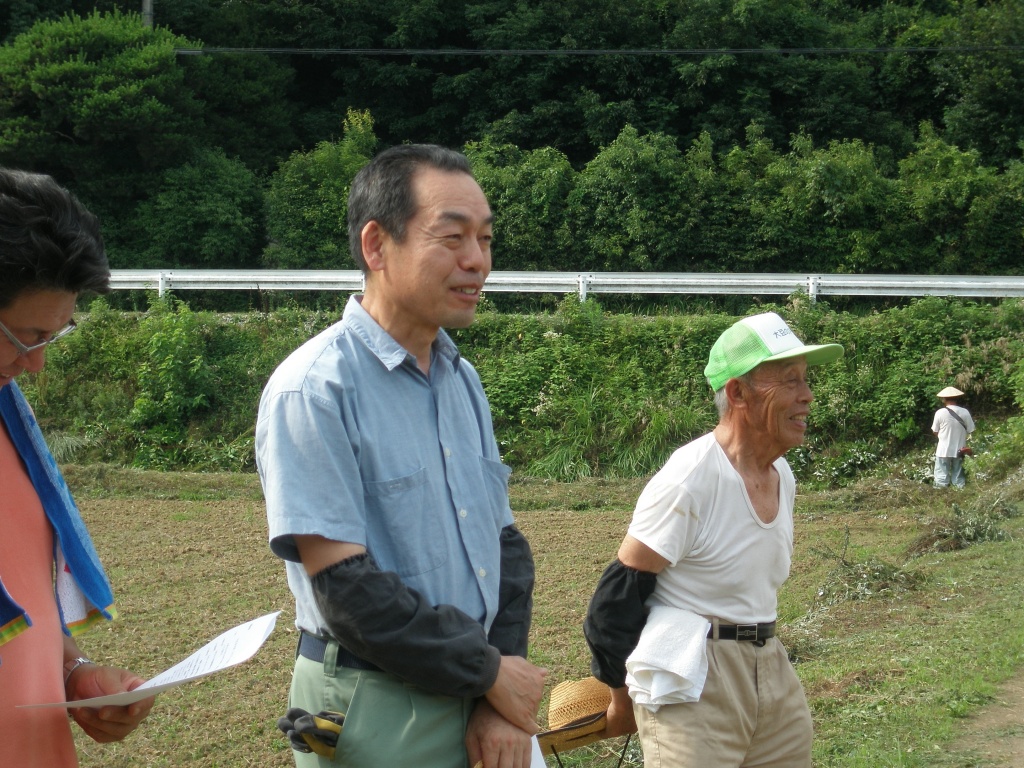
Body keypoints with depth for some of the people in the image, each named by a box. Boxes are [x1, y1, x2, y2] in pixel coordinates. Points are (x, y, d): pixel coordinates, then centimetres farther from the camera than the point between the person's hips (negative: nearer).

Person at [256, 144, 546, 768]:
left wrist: (502, 700, -6)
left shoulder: (462, 379, 9)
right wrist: (490, 674, -12)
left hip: (478, 691, 7)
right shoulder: (314, 389, -15)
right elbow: (345, 587, -19)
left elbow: (505, 544, 7)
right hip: (377, 713, -6)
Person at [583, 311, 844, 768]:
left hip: (773, 673, 8)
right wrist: (623, 695, -2)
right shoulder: (689, 480, -18)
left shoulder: (782, 476, 6)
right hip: (693, 686, -8)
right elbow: (618, 597, -13)